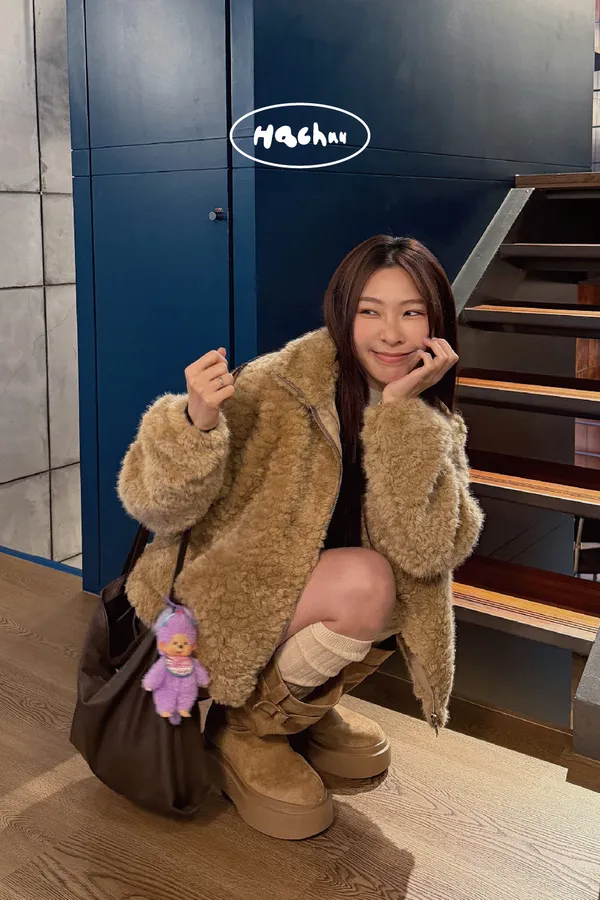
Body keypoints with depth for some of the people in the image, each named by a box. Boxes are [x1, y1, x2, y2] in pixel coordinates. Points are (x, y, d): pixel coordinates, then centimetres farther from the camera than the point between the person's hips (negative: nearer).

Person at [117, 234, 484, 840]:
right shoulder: (281, 387, -20)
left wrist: (401, 408, -26)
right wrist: (196, 423, -41)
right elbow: (157, 507, -20)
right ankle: (243, 726, -5)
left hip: (304, 601, 6)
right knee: (365, 581, -27)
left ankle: (302, 706, 7)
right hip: (217, 606, -6)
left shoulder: (434, 425, -3)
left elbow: (423, 549, -19)